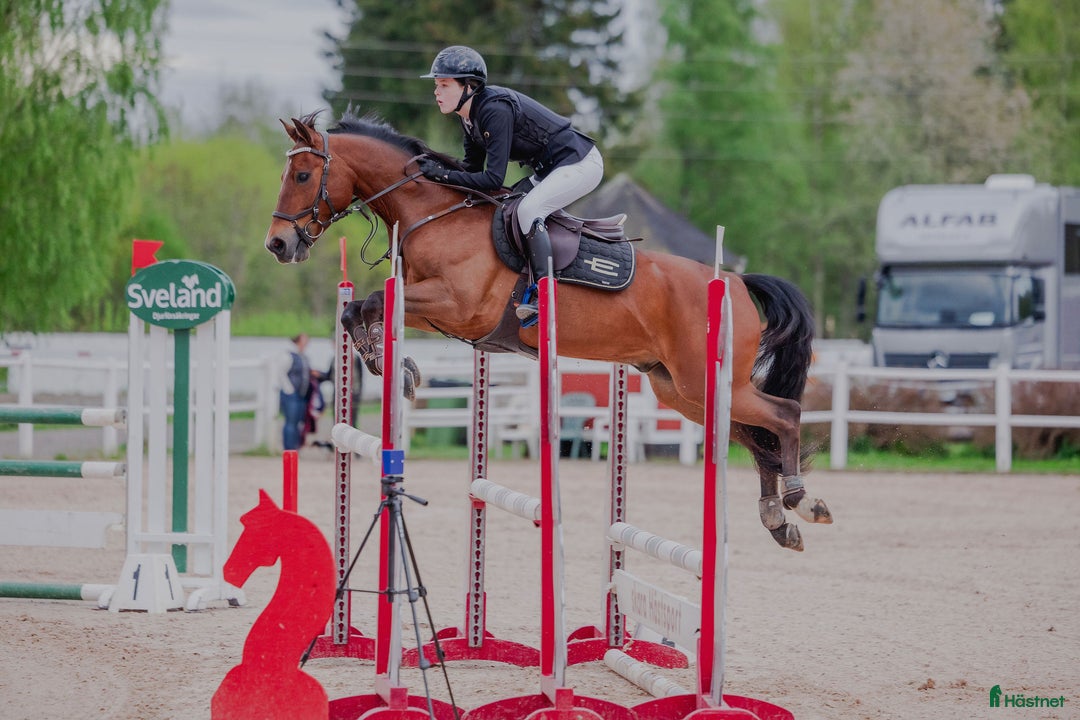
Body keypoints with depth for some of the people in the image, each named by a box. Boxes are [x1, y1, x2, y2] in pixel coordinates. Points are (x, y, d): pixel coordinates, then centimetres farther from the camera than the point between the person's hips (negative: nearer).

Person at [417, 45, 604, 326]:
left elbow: (494, 179, -29)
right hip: (549, 169, 10)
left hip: (580, 163, -10)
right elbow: (473, 169, 8)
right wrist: (435, 173, -6)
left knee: (528, 209, -26)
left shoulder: (496, 110, -27)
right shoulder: (470, 116, 1)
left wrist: (442, 174, -29)